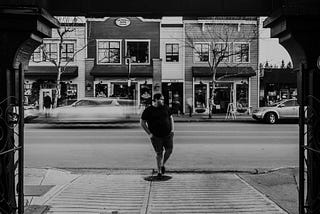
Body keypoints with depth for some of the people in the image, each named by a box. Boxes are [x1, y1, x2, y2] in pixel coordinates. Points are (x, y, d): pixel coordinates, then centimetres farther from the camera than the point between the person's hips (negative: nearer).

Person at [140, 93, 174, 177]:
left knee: (169, 150, -4)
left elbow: (171, 118, 16)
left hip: (167, 134, 3)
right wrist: (149, 133, -7)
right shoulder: (148, 110, -5)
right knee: (159, 153, 2)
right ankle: (159, 171, 17)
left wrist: (172, 129, 4)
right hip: (156, 136, -3)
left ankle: (163, 165, 22)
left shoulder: (165, 108, 7)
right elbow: (142, 123, -2)